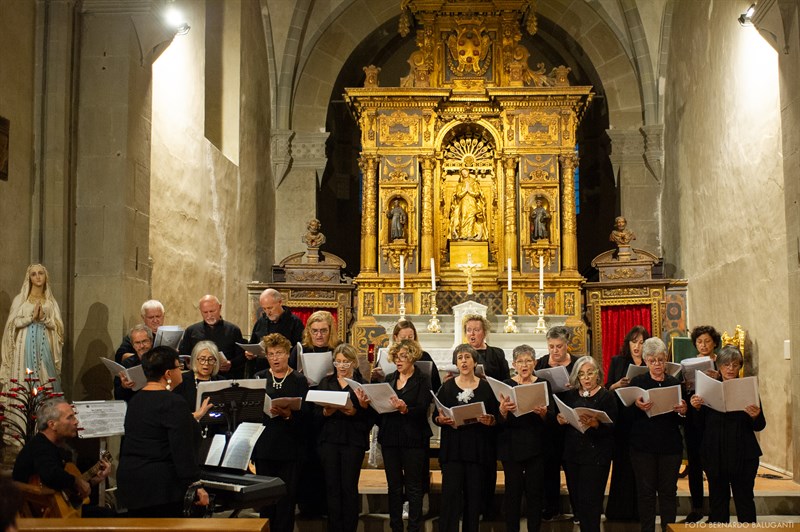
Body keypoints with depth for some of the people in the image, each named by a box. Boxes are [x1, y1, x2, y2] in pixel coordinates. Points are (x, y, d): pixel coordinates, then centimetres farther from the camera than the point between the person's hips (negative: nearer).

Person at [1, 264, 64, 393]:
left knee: (45, 379, -1)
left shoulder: (50, 301, 11)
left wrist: (44, 318, -11)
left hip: (44, 345, 2)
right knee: (24, 380, -4)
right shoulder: (20, 299, 6)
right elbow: (13, 323, -1)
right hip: (25, 344, -2)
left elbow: (57, 326, 5)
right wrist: (32, 317, -13)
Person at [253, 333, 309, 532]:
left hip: (290, 447, -1)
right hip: (264, 446, 2)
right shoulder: (259, 378, 11)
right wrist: (265, 410, -14)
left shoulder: (299, 380, 5)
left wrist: (289, 414, -21)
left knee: (287, 496, 0)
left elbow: (306, 413, -4)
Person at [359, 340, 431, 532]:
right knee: (394, 486, 11)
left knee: (414, 487, 1)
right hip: (390, 438, 5)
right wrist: (366, 404, -10)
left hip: (413, 440, -5)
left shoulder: (422, 381, -4)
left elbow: (422, 411, -15)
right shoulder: (389, 379, 12)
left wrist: (405, 409, -32)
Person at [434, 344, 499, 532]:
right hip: (452, 447, 0)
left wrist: (490, 421, -16)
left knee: (474, 495, 2)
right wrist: (441, 419, -14)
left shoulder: (486, 387, 4)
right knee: (451, 494, -6)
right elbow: (435, 416, 7)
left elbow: (497, 418, 5)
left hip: (478, 448, 0)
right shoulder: (447, 386, 6)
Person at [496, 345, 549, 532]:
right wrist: (503, 411, -25)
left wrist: (544, 414, -19)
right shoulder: (506, 385, 1)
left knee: (534, 491, 2)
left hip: (536, 445, 1)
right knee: (513, 490, -1)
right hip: (511, 445, -1)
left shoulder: (543, 385, 5)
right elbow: (500, 422, -4)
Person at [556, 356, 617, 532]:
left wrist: (595, 424, -29)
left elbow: (612, 428, -12)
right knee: (577, 500, 9)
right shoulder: (571, 395, 9)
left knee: (589, 502, -6)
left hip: (596, 456, -5)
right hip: (572, 454, 5)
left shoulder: (607, 396, -5)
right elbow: (563, 419, 17)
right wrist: (561, 420, -5)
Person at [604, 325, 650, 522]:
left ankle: (639, 511, 13)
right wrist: (619, 384, -12)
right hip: (622, 421, 0)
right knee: (622, 464, 3)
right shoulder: (617, 362, 8)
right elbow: (607, 389, 7)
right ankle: (619, 511, 12)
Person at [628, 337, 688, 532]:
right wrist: (637, 407, -24)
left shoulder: (675, 383, 8)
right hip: (643, 445, -1)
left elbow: (681, 421, 9)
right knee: (645, 491, 3)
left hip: (670, 446, 2)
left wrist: (683, 412, -13)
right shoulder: (637, 382, 2)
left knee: (668, 491, 5)